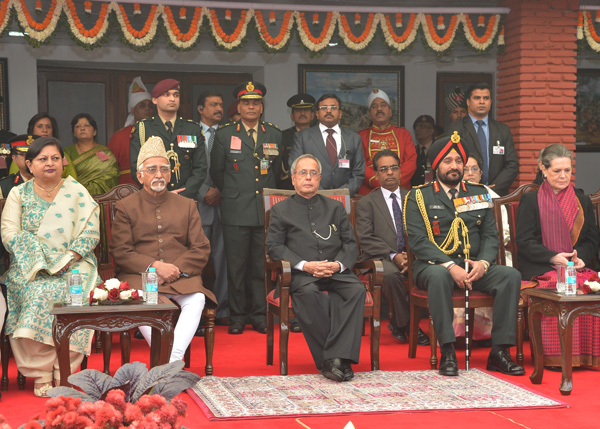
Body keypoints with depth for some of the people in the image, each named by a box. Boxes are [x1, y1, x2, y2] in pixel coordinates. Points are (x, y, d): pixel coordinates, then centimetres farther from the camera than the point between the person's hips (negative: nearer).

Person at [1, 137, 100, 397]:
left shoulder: (77, 192, 12)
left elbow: (91, 232, 3)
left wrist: (68, 259, -14)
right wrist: (41, 261, -13)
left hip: (73, 265, 0)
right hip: (30, 269, 0)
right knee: (37, 294, -32)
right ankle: (41, 374, -26)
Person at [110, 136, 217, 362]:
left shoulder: (187, 205, 19)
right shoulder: (125, 207, 13)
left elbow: (201, 249, 9)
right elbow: (121, 253, 2)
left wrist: (176, 269, -9)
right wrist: (153, 266, -13)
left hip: (181, 276, 2)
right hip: (139, 277, -1)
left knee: (196, 299, -32)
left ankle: (173, 359, -38)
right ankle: (168, 362, -33)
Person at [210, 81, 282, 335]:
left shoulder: (274, 135, 12)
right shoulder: (224, 135, 6)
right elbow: (216, 172, 11)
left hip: (266, 211, 2)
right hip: (236, 212, -1)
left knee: (262, 266, 4)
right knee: (236, 266, 0)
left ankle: (260, 316, 12)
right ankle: (237, 317, 9)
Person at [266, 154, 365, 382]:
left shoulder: (335, 207, 24)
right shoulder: (281, 210, 17)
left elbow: (350, 244, 16)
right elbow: (274, 246, 4)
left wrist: (338, 264, -8)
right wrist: (305, 265, -11)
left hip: (336, 271, 2)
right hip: (301, 275, -2)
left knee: (356, 289, -31)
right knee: (308, 292, -37)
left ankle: (337, 356, -36)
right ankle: (328, 360, -33)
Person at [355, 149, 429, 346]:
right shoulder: (366, 203, 11)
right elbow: (366, 239, -2)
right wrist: (393, 256, -16)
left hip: (412, 256, 3)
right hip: (380, 258, -3)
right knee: (392, 274, -38)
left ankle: (398, 322, -12)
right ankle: (408, 324, -17)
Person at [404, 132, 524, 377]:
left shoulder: (479, 195, 16)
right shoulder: (419, 197, 3)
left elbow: (491, 235, 10)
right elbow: (418, 241, -8)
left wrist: (483, 262, -12)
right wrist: (450, 266, -21)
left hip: (475, 267, 4)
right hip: (433, 265, -4)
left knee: (511, 276, -22)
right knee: (439, 277, -39)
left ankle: (499, 351, -22)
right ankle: (447, 352, -33)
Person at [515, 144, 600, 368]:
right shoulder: (531, 200, 7)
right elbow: (524, 242, -1)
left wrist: (581, 257, -7)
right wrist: (553, 257, -15)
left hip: (576, 266, 3)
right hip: (540, 269, -3)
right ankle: (556, 355, -26)